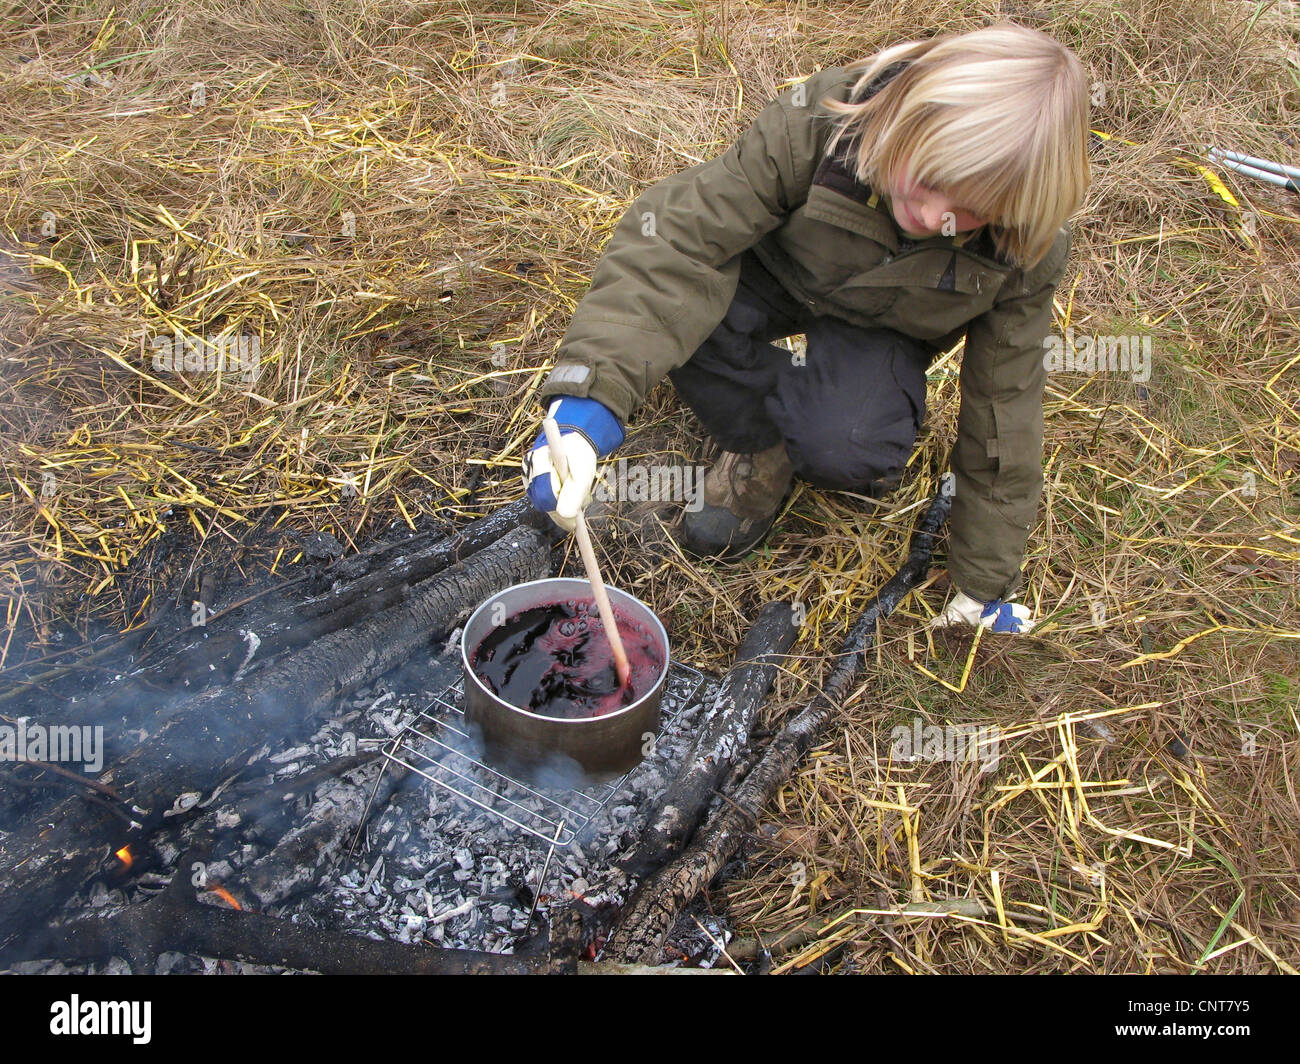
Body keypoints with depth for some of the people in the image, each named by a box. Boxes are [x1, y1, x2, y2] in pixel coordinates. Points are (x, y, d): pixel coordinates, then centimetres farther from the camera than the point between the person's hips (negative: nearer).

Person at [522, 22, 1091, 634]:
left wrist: (985, 581, -9)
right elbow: (681, 230, -41)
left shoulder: (1026, 257, -27)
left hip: (880, 328, 0)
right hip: (780, 272, 1)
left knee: (840, 447, -35)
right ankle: (763, 446, -6)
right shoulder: (822, 122, -35)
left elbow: (1003, 404, -15)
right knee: (674, 309, -34)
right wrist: (594, 390, -55)